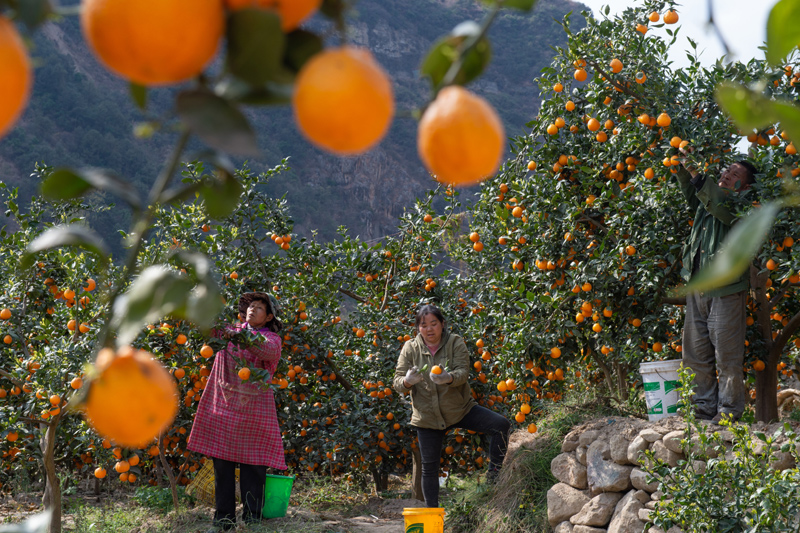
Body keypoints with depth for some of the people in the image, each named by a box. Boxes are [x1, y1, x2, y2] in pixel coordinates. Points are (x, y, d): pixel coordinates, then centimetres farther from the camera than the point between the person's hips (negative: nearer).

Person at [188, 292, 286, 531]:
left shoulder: (271, 339, 2)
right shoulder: (230, 331, 15)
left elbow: (268, 350, -20)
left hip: (252, 412, -3)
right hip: (222, 409, 3)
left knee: (252, 467, -4)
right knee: (222, 466, 3)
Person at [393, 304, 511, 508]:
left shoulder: (455, 343, -7)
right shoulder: (410, 349, -4)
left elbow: (463, 372, -20)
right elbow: (398, 383, -5)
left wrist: (448, 378, -43)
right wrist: (407, 381, -30)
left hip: (460, 409, 0)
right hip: (428, 417, 0)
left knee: (501, 425, -17)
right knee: (429, 466, 6)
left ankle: (494, 474, -4)